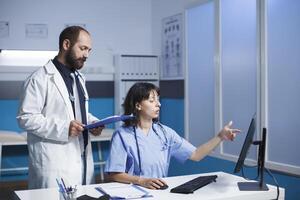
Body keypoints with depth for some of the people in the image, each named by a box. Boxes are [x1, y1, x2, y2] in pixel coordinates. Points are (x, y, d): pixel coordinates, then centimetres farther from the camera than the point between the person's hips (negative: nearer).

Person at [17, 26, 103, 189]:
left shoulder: (78, 78, 18)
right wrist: (63, 128, -21)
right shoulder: (40, 78, -9)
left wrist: (92, 122, 6)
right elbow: (25, 118, -14)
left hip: (82, 160, 8)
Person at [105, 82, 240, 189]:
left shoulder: (165, 132, 8)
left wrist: (220, 136, -5)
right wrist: (142, 181, -27)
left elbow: (196, 155, 6)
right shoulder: (122, 135, -6)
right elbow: (112, 175, -12)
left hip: (160, 191, 4)